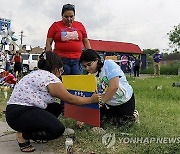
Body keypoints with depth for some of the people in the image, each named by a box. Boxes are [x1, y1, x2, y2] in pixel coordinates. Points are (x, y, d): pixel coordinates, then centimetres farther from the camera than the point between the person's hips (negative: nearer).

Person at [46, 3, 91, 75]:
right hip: (61, 59, -2)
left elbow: (86, 42, 18)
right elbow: (48, 43, 7)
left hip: (77, 60, 2)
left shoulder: (80, 25, 12)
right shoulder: (55, 26, 7)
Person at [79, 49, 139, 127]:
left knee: (122, 122, -9)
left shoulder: (109, 64, -25)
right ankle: (116, 114, 25)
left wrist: (101, 101, -31)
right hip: (109, 104, 5)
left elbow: (114, 86, -35)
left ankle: (134, 113, 23)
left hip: (125, 99, -5)